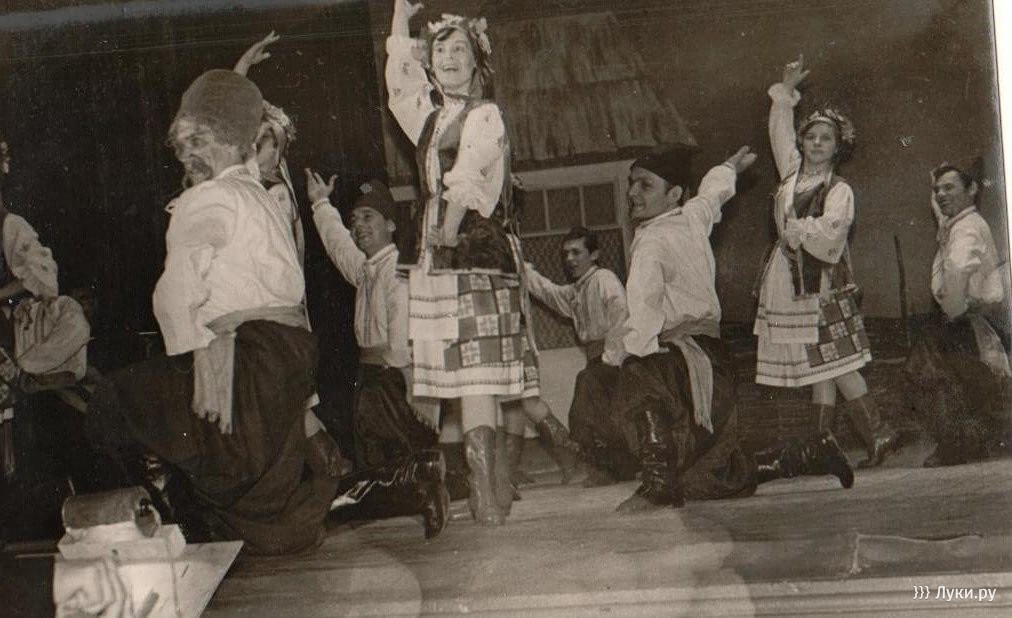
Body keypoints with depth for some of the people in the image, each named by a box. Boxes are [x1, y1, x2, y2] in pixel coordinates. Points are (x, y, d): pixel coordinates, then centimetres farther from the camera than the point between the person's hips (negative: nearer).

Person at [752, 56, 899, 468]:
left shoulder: (840, 191, -5)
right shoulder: (793, 172, 12)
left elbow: (828, 233, -19)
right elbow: (780, 131, 23)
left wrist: (796, 230, -7)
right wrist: (787, 90, 18)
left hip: (822, 286, -6)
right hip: (788, 283, 6)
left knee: (834, 365, -9)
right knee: (819, 370, 9)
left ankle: (879, 434, -3)